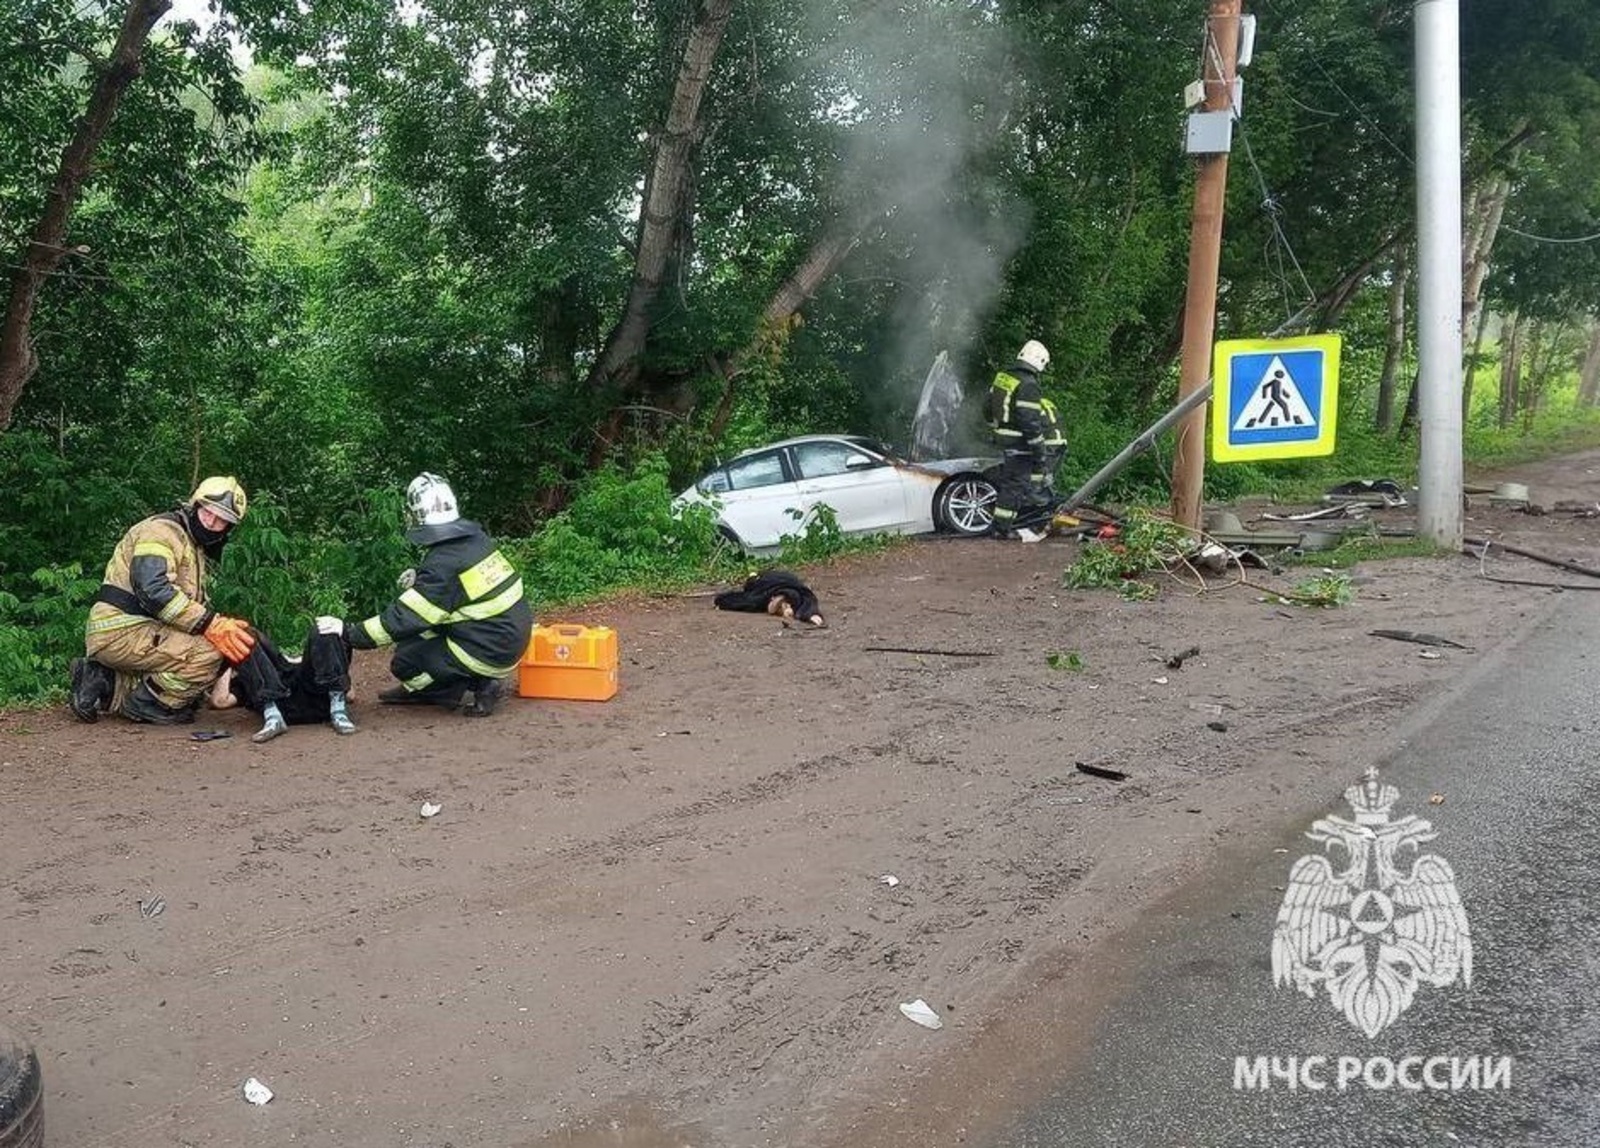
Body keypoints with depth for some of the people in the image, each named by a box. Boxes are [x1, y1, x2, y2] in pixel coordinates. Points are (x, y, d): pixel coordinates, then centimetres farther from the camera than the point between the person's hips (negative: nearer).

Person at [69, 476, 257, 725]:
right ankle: (144, 704, -9)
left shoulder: (196, 551, 23)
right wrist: (211, 624, -29)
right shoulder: (162, 530, -9)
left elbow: (198, 605, 18)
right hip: (121, 630, -10)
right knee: (209, 653, -24)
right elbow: (153, 589, -25)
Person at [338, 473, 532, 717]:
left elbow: (401, 619, -20)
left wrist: (351, 633, -11)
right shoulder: (476, 536, 1)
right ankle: (420, 690, 25)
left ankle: (481, 684, 2)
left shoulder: (443, 565, -22)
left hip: (491, 652, -9)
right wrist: (418, 577, 7)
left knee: (404, 662, -2)